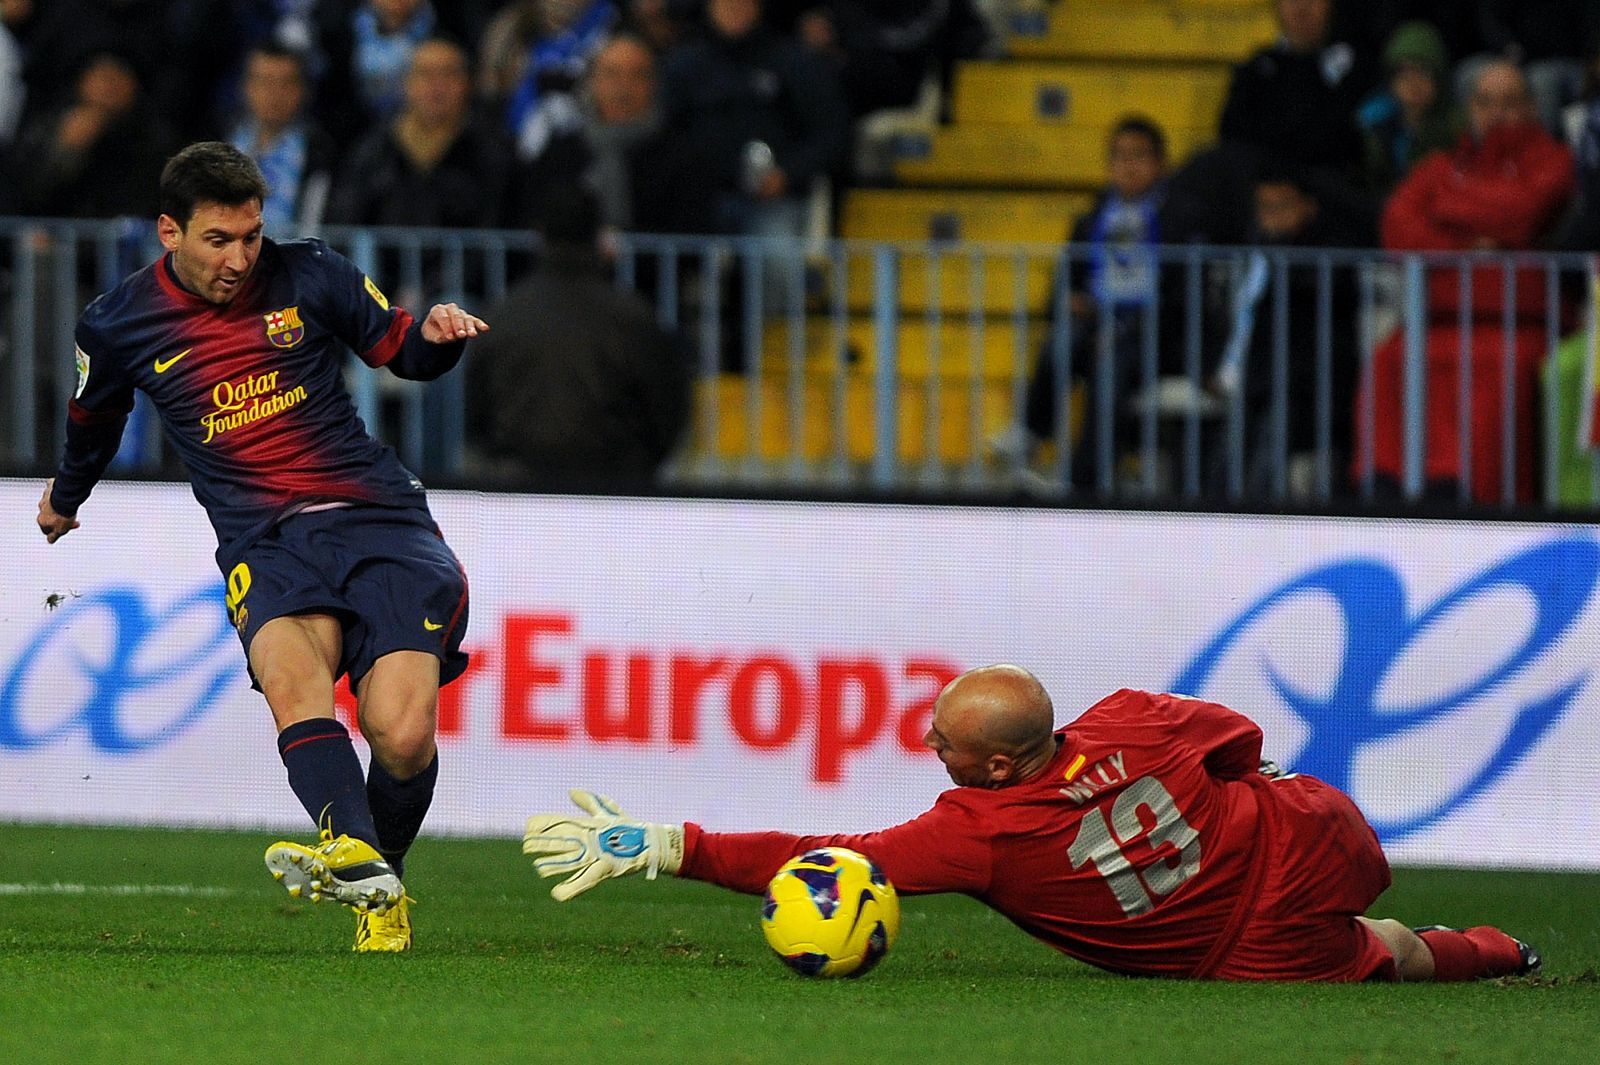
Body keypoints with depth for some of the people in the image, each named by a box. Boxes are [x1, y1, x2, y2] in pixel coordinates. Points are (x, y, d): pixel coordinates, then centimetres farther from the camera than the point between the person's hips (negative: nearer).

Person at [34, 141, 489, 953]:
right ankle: (353, 854, -55)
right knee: (287, 669, -36)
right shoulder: (120, 325, 8)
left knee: (402, 737, -21)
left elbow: (403, 353, 17)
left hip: (376, 515, 0)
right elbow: (93, 418, 29)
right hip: (265, 543, 0)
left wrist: (437, 335, -7)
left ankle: (382, 887, 5)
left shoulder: (307, 275, 5)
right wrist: (66, 497, 47)